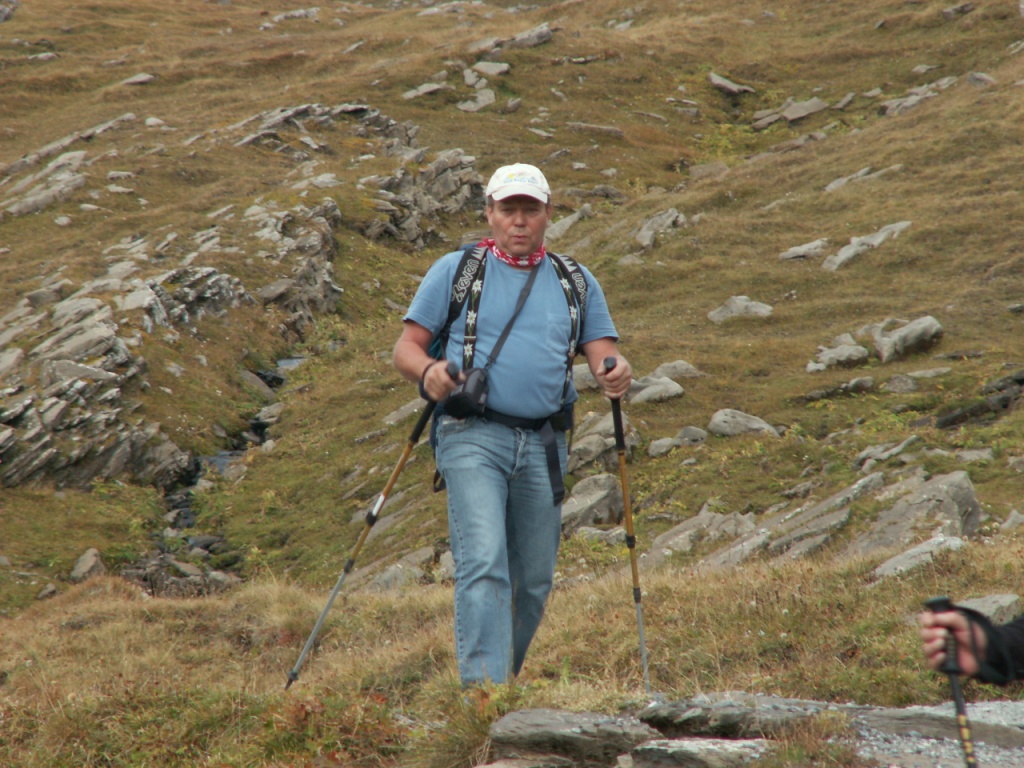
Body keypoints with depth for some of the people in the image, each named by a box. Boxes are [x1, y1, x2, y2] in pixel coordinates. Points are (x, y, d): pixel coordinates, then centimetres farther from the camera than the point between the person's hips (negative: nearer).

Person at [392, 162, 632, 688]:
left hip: (544, 445, 4)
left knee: (535, 580, 8)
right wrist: (427, 372, -18)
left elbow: (603, 353, 8)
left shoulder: (578, 284, 15)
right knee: (484, 564, -18)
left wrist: (616, 374, -16)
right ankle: (482, 684, -24)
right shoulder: (455, 270, 8)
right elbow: (406, 348, 5)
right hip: (474, 436, -4)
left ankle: (507, 675, 26)